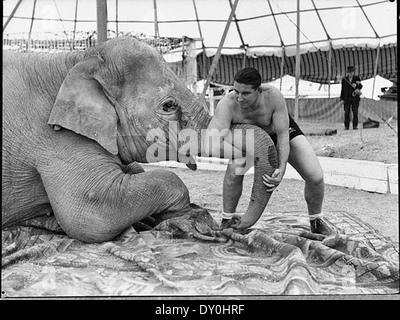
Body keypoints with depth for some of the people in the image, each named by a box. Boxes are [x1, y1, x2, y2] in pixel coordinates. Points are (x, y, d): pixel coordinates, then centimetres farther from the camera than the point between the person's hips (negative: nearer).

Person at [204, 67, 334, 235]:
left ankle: (316, 222, 16)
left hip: (282, 130, 0)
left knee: (316, 177, -12)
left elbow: (283, 136, -35)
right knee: (235, 169, -31)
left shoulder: (273, 96, -39)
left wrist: (282, 169, -47)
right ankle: (227, 221, -9)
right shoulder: (227, 104, -37)